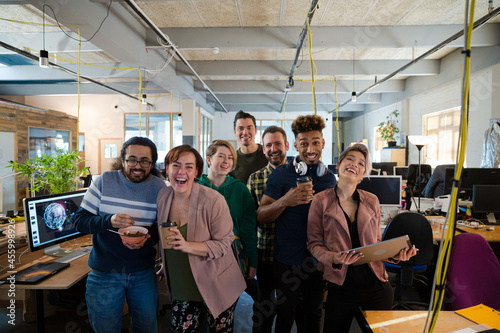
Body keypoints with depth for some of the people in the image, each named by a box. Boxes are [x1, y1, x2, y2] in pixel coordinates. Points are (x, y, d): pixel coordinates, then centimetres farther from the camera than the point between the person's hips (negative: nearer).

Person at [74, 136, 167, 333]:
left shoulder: (159, 187, -5)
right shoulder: (105, 181, -7)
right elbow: (79, 221, -7)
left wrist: (147, 239, -23)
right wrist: (109, 221, -26)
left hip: (143, 272, 1)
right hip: (104, 272, -1)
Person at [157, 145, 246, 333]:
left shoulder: (213, 200, -23)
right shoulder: (162, 197, -3)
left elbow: (224, 243, -19)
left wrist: (188, 246, -30)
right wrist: (164, 266, 17)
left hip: (216, 287, -4)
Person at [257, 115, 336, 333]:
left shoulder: (330, 178, 3)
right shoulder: (281, 175, -9)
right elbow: (261, 216, -11)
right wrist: (285, 201, -28)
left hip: (318, 259, 3)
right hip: (288, 260, -3)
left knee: (314, 313, 20)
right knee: (286, 313, 14)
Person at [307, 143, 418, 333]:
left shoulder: (372, 202, 4)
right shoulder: (321, 201, -5)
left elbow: (376, 242, 11)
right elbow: (314, 243, -4)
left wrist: (394, 255, -7)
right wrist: (334, 258, -21)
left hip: (376, 285, 3)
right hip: (340, 286, -2)